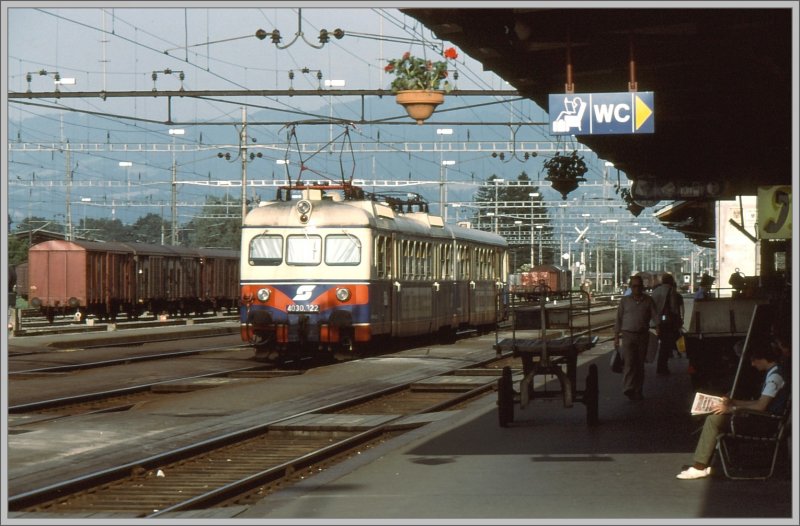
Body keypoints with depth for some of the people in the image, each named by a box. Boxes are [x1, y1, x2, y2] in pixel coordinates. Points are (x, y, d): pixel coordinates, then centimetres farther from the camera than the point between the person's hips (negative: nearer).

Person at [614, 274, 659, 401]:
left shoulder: (648, 301, 7)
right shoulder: (624, 300, 6)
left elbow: (655, 316, 2)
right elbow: (618, 319, 8)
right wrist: (616, 337, 5)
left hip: (643, 335, 1)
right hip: (628, 334, -1)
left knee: (640, 364, 6)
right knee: (629, 362, -15)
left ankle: (638, 391, 13)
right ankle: (628, 389, -21)